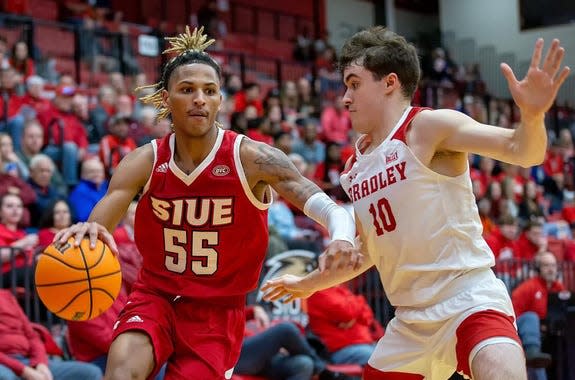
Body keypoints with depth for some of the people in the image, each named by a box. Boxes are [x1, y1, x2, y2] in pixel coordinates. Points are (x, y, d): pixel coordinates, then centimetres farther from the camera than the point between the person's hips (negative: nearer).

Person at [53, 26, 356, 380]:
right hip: (155, 296, 1)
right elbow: (98, 225, -14)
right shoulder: (144, 162, -7)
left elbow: (329, 208, -21)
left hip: (217, 310, -1)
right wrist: (86, 232, -40)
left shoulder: (252, 158, -14)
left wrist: (341, 238, -46)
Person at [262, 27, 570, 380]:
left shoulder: (428, 126, -9)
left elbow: (521, 151, -22)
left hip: (469, 298, -8)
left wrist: (532, 114, -43)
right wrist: (309, 283, 36)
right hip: (411, 320, 8)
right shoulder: (355, 168, 11)